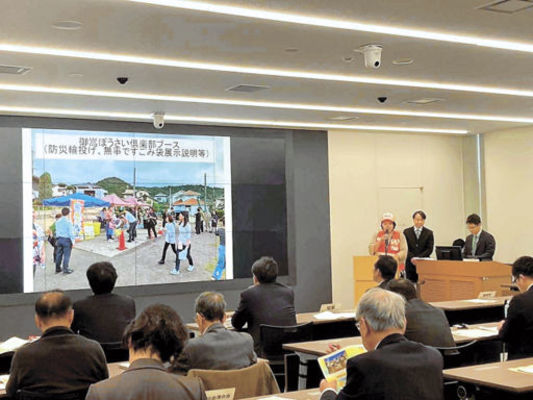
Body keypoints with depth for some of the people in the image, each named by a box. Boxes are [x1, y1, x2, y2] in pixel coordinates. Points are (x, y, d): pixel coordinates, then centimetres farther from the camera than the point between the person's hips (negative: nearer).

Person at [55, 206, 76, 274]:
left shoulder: (57, 221, 4)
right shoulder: (68, 222, -14)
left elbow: (57, 231, 11)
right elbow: (71, 233, -12)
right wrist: (73, 241, -6)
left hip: (59, 239, 6)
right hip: (67, 239, -6)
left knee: (59, 254, 14)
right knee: (66, 255, 0)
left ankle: (57, 269, 21)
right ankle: (65, 269, 3)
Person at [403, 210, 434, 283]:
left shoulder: (429, 233, 8)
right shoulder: (406, 232, 9)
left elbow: (430, 249, 0)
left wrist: (418, 258, -13)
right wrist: (412, 258, -14)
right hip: (410, 264, 1)